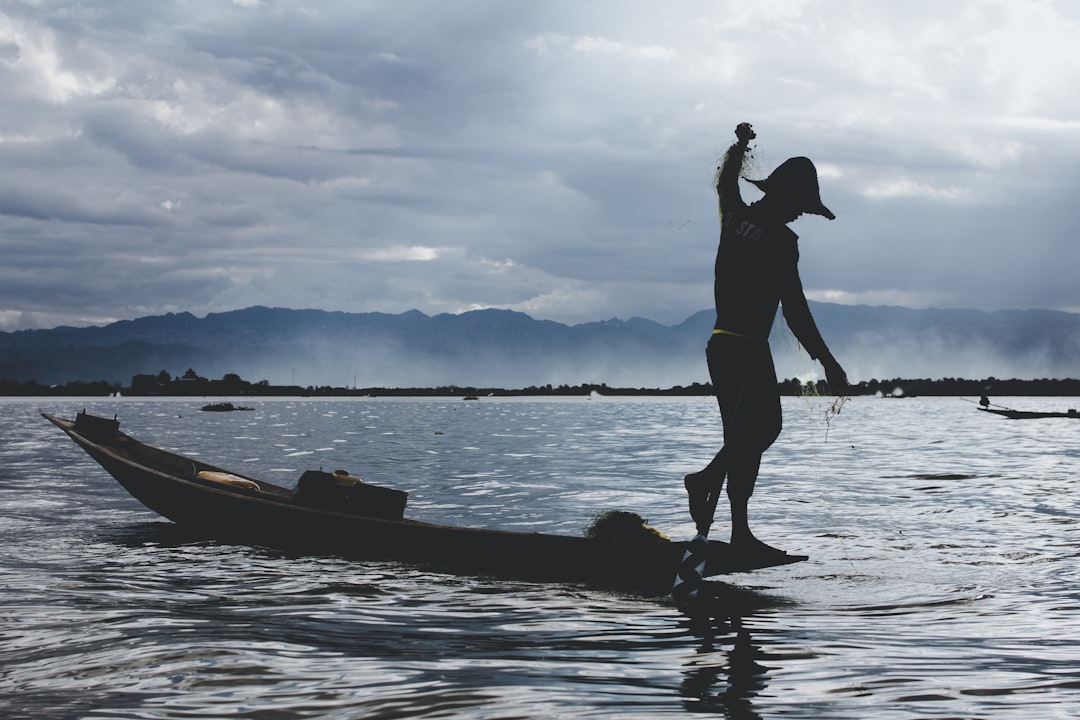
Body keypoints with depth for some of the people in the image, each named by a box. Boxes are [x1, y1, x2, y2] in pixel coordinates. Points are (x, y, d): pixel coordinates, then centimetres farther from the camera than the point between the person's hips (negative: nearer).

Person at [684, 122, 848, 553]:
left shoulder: (736, 217, 9)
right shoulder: (780, 241, -12)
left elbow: (725, 185, 34)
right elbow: (795, 310, -15)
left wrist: (739, 146, 50)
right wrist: (827, 361, -12)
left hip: (720, 344, 8)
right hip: (749, 348, -8)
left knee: (743, 436, 9)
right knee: (765, 425, -4)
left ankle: (740, 531, 5)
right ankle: (707, 479, -23)